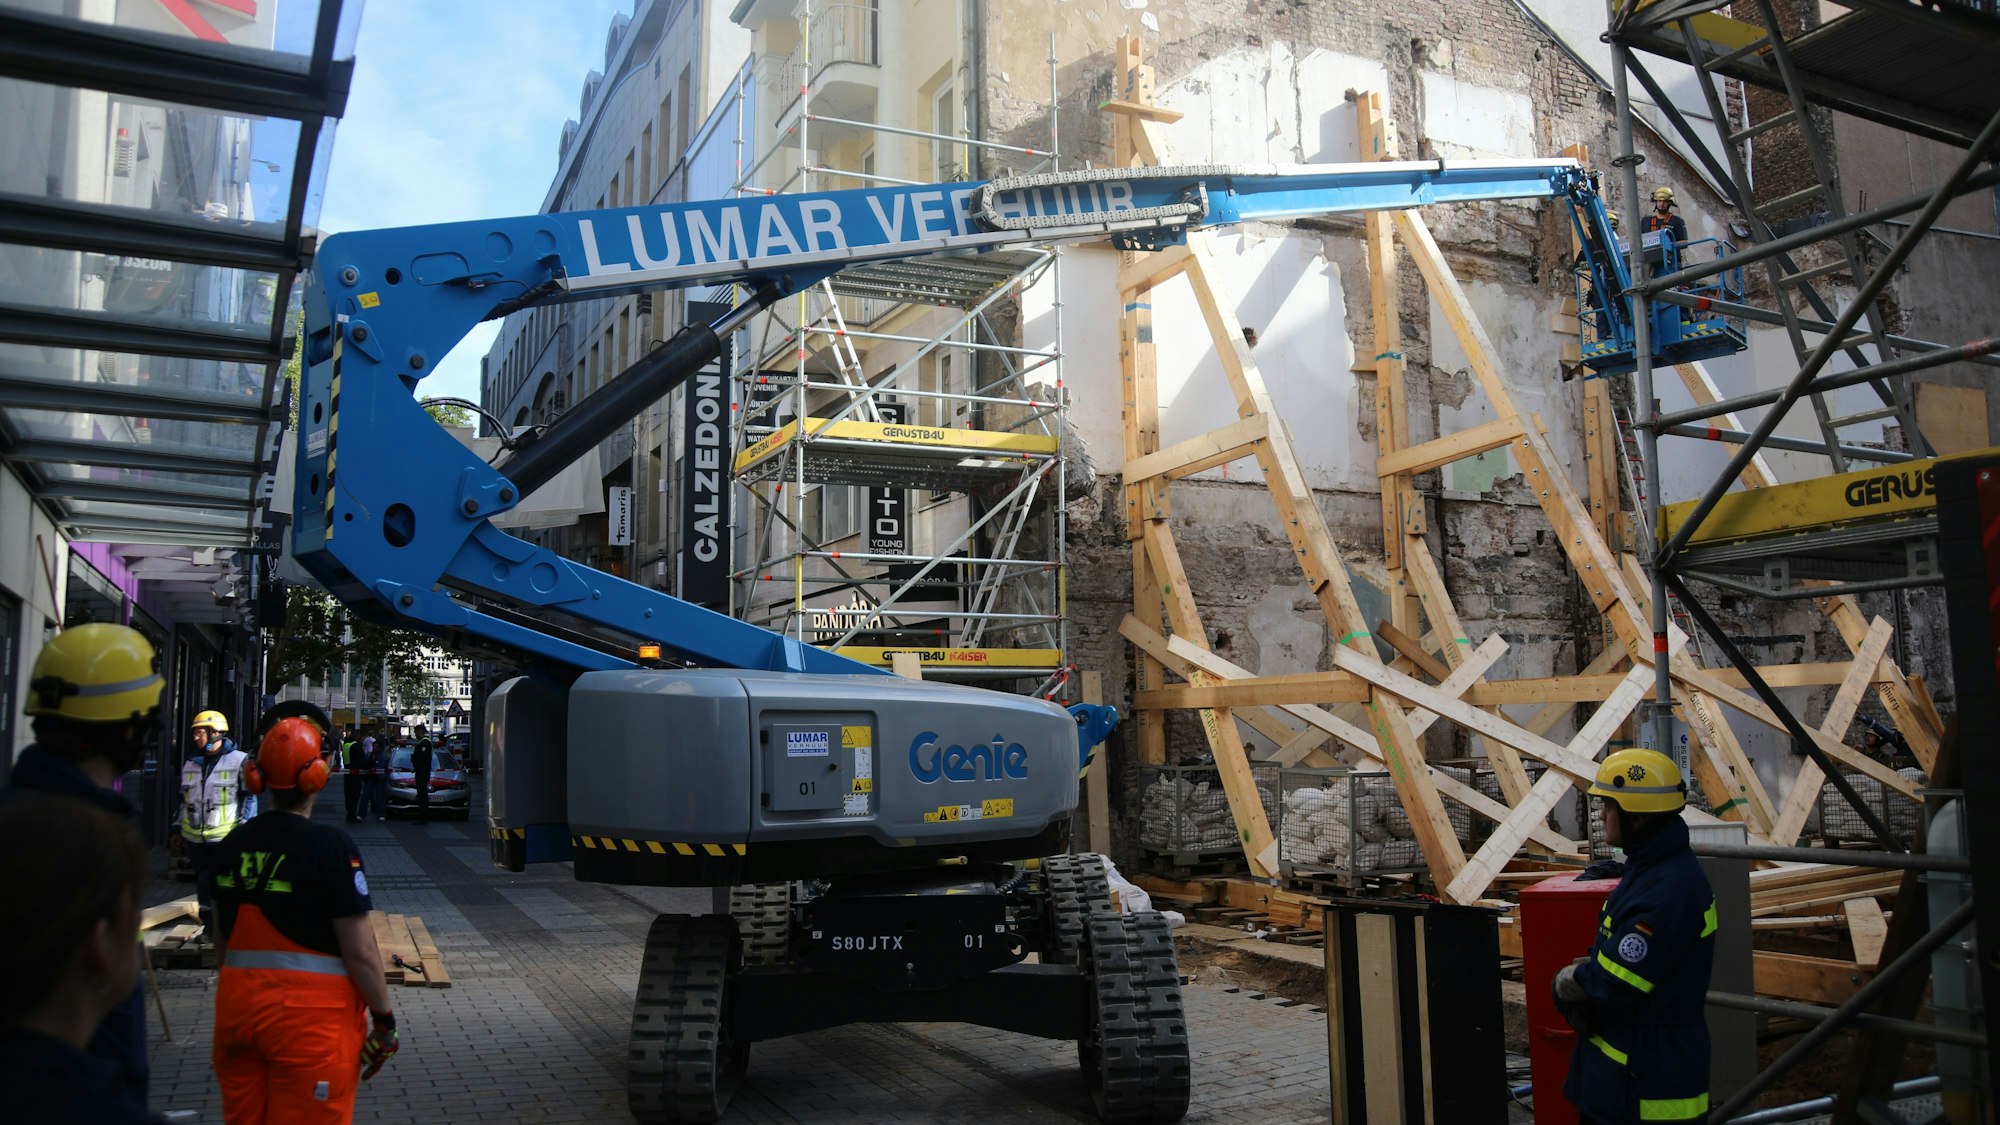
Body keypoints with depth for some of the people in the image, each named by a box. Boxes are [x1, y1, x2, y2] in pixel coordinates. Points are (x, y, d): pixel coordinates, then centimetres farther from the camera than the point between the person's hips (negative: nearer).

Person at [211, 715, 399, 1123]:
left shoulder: (234, 844, 3)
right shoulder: (331, 845, -15)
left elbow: (223, 936, 14)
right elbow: (359, 951, -15)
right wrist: (385, 1019, -5)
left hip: (237, 1008, 6)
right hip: (309, 1014, -6)